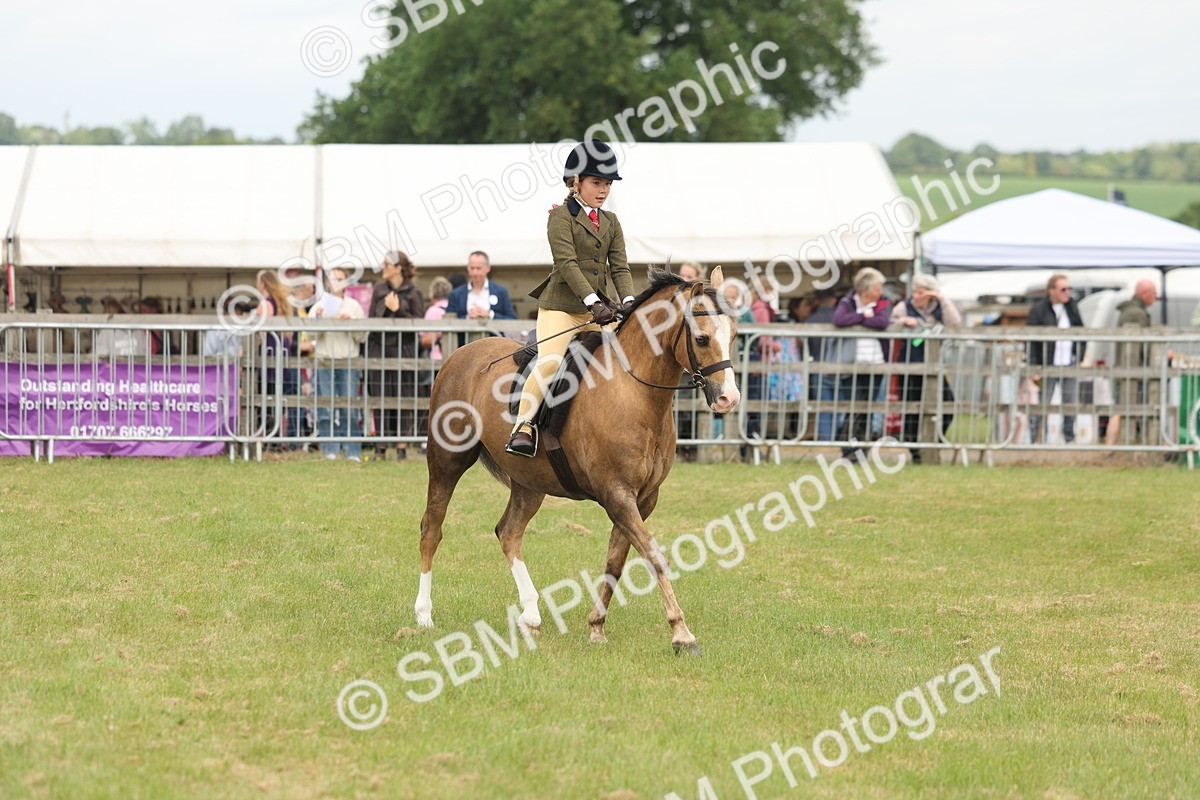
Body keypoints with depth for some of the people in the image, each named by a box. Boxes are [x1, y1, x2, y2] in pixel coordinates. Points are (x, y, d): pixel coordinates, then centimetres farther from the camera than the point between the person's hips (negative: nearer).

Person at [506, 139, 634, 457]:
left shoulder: (611, 222, 15)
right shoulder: (561, 216, -5)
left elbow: (619, 268, 7)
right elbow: (567, 263, -16)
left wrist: (628, 301, -12)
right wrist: (593, 301, -26)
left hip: (598, 308, 6)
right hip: (560, 307, -6)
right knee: (550, 361, -24)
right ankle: (522, 427, -16)